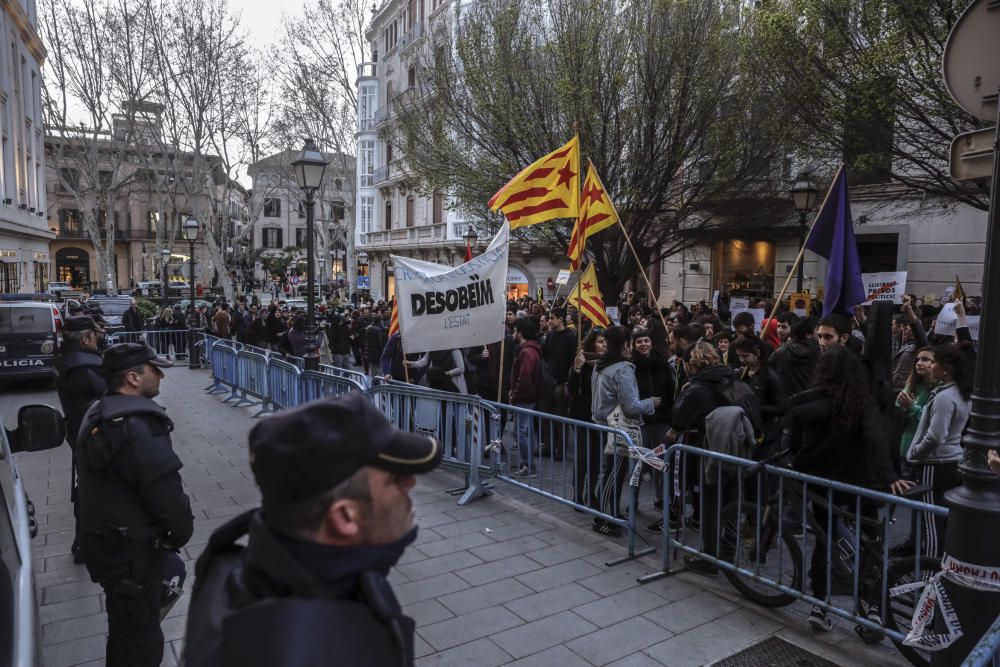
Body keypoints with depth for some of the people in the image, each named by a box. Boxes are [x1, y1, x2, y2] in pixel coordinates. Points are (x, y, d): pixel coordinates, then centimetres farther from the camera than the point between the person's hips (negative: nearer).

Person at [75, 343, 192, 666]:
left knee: (172, 571, 31)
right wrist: (182, 530, -8)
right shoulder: (137, 425, -29)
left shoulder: (100, 413, 5)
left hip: (106, 539, 10)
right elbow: (165, 491, -28)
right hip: (130, 552, -10)